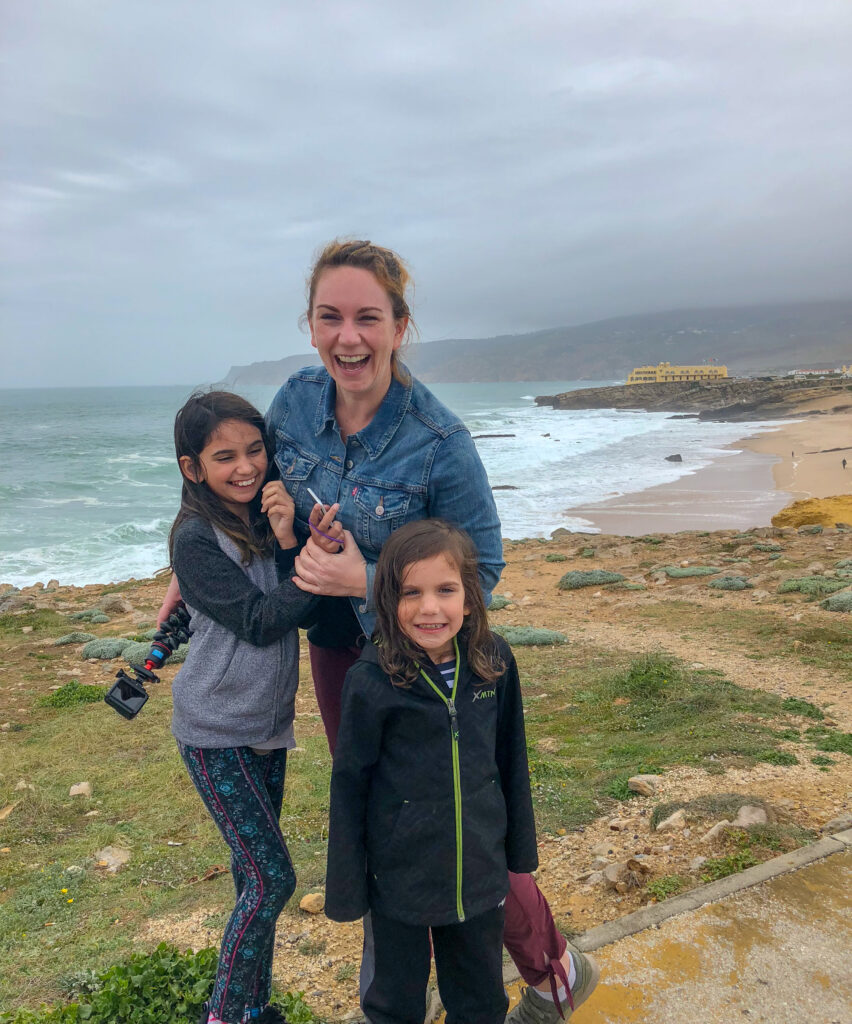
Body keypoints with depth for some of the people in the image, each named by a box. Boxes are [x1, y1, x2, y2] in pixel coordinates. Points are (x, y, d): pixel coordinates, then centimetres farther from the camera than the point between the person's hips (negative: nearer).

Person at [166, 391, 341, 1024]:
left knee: (255, 871, 17)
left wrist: (290, 541, -23)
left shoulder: (270, 518, 2)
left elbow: (304, 610, -7)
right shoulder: (196, 539, -16)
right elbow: (259, 621, -21)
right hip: (216, 733, -6)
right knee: (272, 877, -4)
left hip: (269, 722, 6)